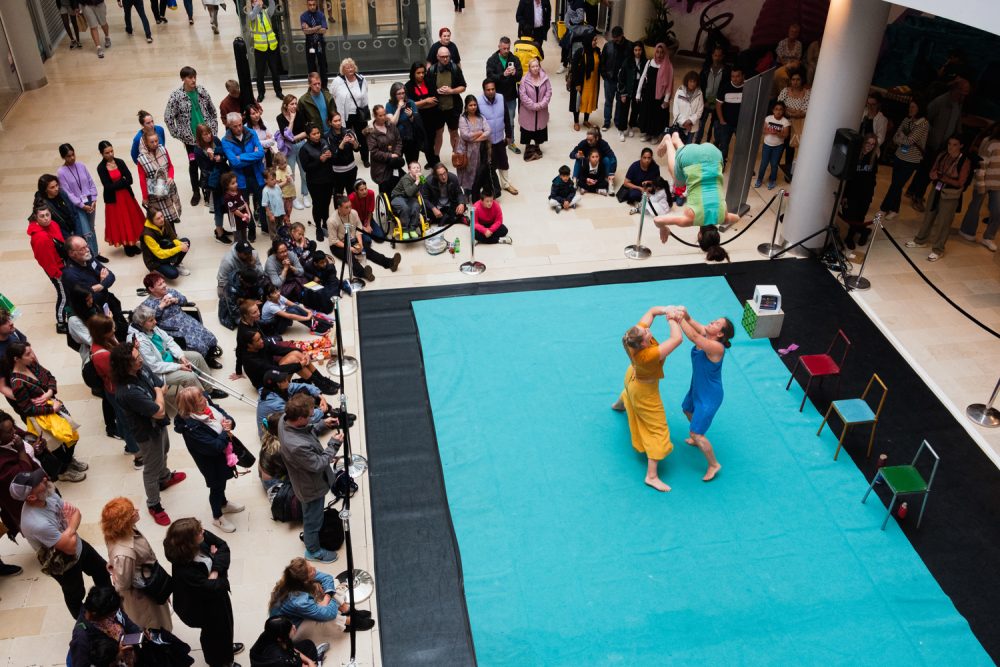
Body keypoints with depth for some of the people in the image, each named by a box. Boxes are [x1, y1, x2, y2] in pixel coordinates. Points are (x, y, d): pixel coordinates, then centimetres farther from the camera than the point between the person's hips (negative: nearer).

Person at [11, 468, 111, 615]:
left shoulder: (48, 494, -19)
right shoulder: (37, 524, -42)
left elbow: (75, 512, -7)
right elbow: (70, 547, -34)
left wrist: (70, 528, -28)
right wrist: (72, 529, -17)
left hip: (79, 545, 7)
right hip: (64, 565, -7)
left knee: (102, 569, 26)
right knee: (75, 596, 20)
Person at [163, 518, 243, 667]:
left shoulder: (202, 538, -26)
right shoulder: (184, 570, -41)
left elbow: (223, 546, -14)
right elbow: (211, 587, -33)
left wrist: (215, 572, -26)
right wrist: (223, 579, -14)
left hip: (219, 593, 6)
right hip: (206, 607, -6)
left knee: (225, 622, 32)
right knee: (213, 632, 24)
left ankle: (226, 647, 64)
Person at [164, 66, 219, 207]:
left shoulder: (202, 91, -1)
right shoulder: (176, 96, -11)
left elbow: (212, 110, 10)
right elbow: (168, 118, -8)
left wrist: (214, 128, 4)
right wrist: (179, 135, -9)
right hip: (190, 137, -2)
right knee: (193, 165, 9)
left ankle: (207, 188, 25)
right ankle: (196, 192, 23)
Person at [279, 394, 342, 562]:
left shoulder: (285, 419, -21)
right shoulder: (297, 446, -46)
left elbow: (307, 432, 0)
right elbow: (318, 464, -29)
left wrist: (323, 425, -14)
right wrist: (334, 444, -20)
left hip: (305, 478, 8)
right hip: (312, 486, -8)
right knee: (313, 518, 20)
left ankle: (309, 534, 62)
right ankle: (313, 550, 45)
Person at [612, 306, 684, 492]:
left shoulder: (638, 333, -31)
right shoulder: (648, 355, -49)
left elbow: (651, 311, -18)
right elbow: (677, 339, -53)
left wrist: (666, 309, -39)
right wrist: (671, 318, -37)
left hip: (633, 376, 8)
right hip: (645, 390, -8)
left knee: (630, 392, 45)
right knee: (657, 430, 2)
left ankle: (620, 404, 83)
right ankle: (652, 476, 7)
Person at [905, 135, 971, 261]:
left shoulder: (964, 162, -15)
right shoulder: (942, 155, -1)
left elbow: (960, 183, -16)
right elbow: (932, 171, 8)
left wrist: (942, 177, -21)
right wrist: (934, 174, -16)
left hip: (951, 196, -5)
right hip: (936, 191, 5)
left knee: (942, 223, 2)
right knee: (928, 217, 18)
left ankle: (938, 250, 16)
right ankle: (921, 241, 36)